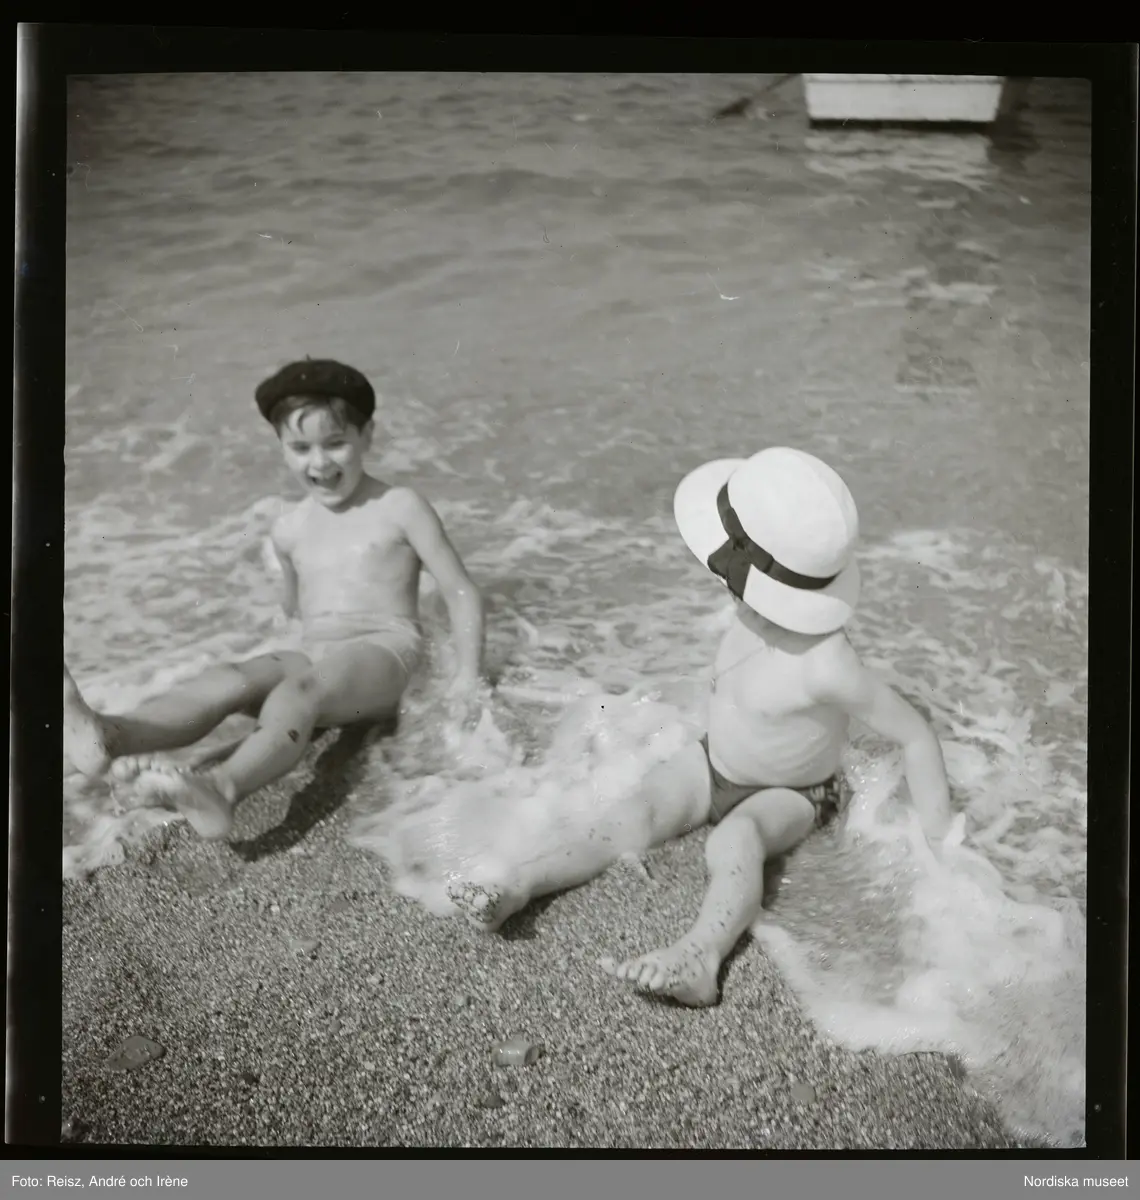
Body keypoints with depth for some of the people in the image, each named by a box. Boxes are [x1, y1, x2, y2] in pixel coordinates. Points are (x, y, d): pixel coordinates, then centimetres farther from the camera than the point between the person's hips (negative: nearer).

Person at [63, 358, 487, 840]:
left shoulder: (399, 508, 2)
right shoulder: (290, 531, 16)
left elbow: (461, 591, 0)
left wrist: (468, 674, -6)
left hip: (385, 650, -4)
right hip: (313, 655, 5)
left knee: (300, 688, -37)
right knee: (228, 679, -26)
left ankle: (221, 787, -66)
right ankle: (105, 735, -55)